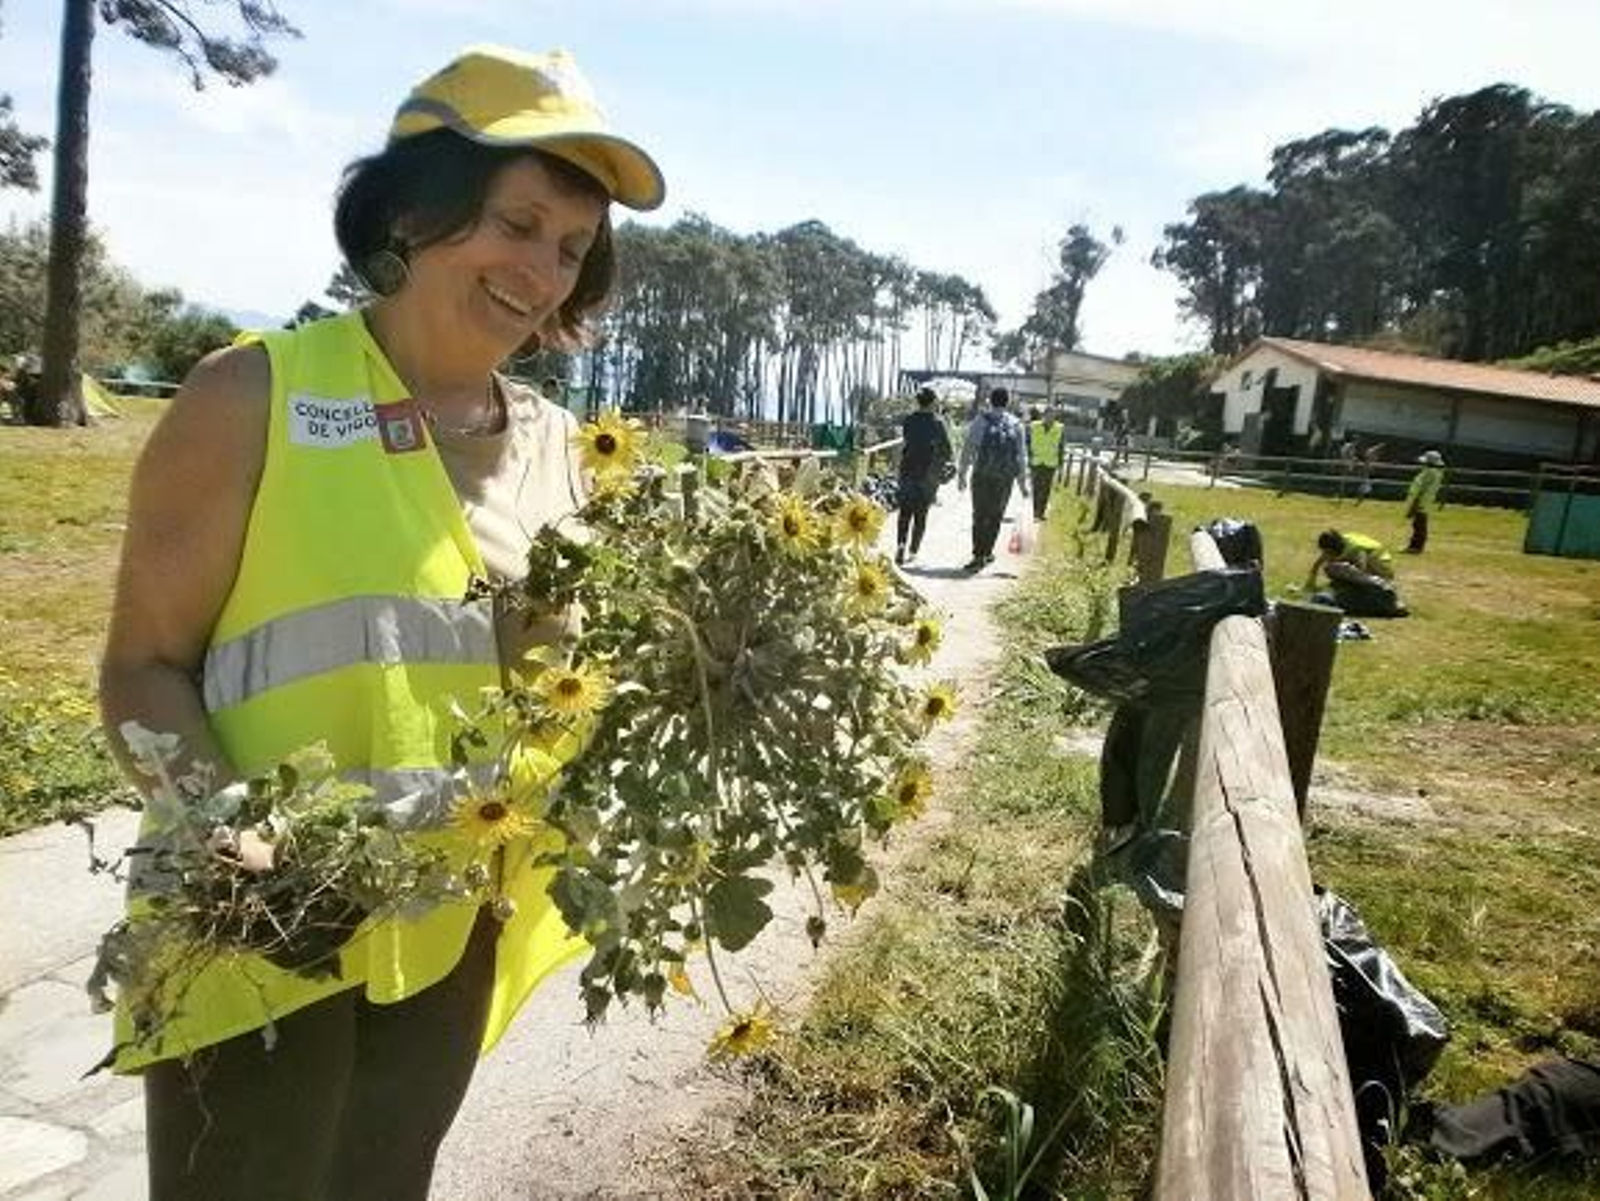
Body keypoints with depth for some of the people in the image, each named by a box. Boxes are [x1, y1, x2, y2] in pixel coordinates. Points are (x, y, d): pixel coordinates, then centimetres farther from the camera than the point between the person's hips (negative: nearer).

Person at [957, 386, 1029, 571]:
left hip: (982, 475, -2)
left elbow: (968, 449, 0)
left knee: (980, 515, 2)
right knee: (995, 516, 13)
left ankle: (979, 556, -4)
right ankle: (987, 553, 19)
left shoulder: (980, 421, 0)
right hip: (1005, 478, 2)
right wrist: (1023, 482, 13)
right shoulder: (1016, 424, 7)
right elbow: (1022, 456, 8)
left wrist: (961, 474, 7)